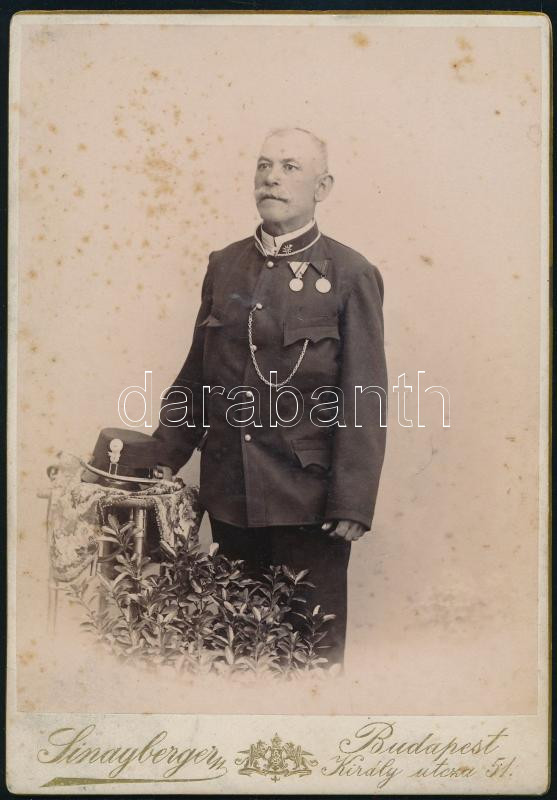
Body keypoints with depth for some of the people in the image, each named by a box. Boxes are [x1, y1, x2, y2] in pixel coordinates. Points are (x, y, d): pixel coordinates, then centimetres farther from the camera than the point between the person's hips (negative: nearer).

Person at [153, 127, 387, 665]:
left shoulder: (350, 276, -5)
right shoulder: (223, 266, 9)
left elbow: (365, 398, -8)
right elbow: (196, 375, 12)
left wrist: (352, 504, -12)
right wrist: (156, 464, 6)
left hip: (307, 499, -4)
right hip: (228, 495, 4)